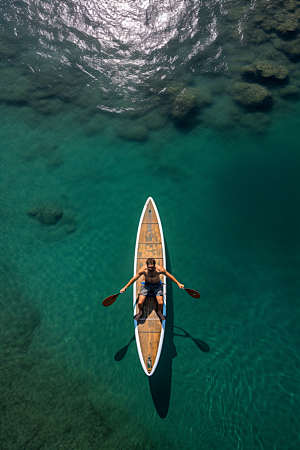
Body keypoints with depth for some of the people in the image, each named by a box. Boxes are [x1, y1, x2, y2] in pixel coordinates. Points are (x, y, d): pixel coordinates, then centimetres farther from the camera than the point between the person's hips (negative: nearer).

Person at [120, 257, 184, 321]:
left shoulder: (159, 269, -29)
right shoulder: (143, 269, -27)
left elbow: (169, 276, -12)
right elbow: (134, 279, -13)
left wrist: (178, 284, -8)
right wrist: (125, 287, -11)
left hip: (157, 285, 0)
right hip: (146, 284, 0)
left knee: (161, 303, -16)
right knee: (140, 302, -14)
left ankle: (159, 312, 21)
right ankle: (140, 311, 23)